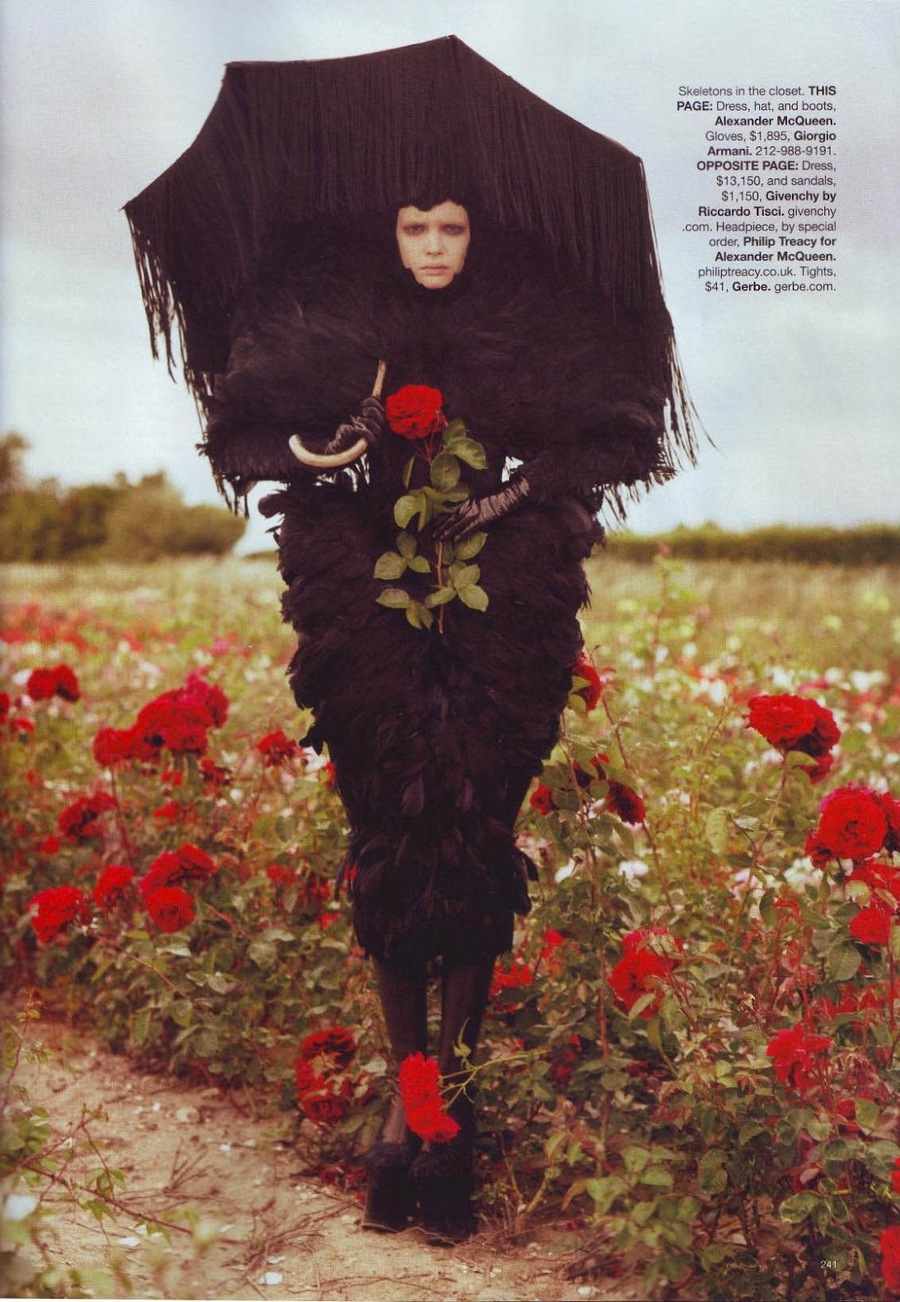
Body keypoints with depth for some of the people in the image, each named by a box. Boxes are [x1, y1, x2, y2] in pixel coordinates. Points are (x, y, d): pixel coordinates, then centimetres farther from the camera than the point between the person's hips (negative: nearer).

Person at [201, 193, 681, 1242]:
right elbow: (240, 430, 12)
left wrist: (508, 495, -8)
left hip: (496, 613, -1)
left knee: (471, 847, -6)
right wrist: (315, 449, -9)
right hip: (369, 608, 1)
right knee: (389, 847, -2)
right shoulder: (329, 318, 9)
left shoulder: (532, 320, 7)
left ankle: (443, 1112, 6)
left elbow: (609, 442, 8)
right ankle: (409, 1092, 14)